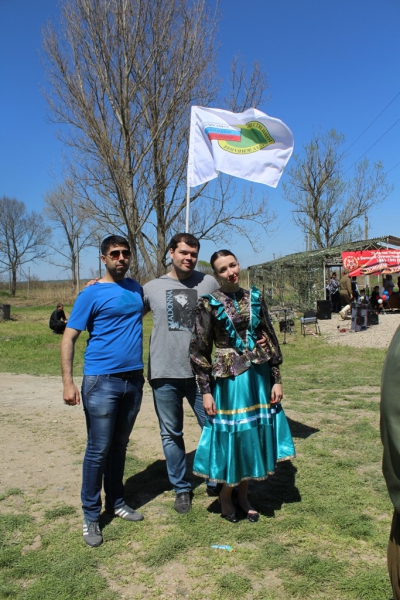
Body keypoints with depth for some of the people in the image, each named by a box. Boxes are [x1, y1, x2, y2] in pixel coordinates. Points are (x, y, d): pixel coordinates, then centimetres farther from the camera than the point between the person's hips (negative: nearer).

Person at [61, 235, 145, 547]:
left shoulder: (136, 287, 9)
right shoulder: (92, 294, -6)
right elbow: (69, 338, -7)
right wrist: (68, 382, -16)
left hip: (134, 379, 5)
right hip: (102, 381, -5)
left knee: (119, 446, 16)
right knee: (98, 450, 1)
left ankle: (116, 502, 31)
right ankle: (91, 516, 16)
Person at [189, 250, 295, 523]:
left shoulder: (254, 297, 4)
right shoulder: (210, 303, -7)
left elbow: (270, 340, 7)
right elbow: (199, 350, -6)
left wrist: (276, 379, 3)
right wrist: (206, 391, -9)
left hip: (259, 377, 4)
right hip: (228, 379, -4)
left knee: (254, 436, 12)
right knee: (229, 437, 5)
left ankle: (243, 495, 33)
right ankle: (226, 497, 29)